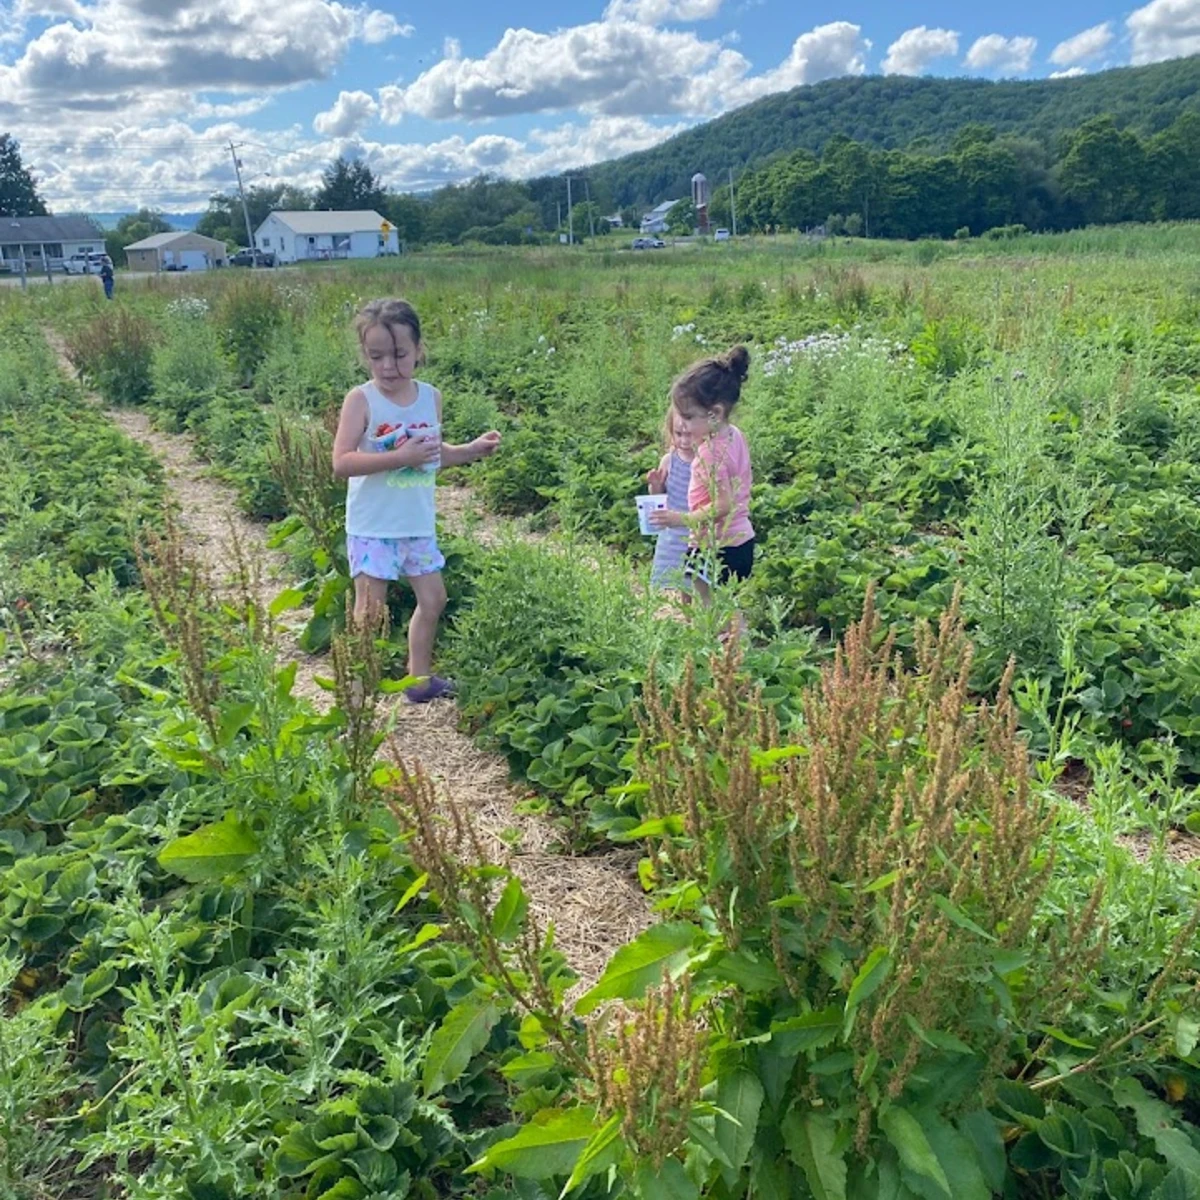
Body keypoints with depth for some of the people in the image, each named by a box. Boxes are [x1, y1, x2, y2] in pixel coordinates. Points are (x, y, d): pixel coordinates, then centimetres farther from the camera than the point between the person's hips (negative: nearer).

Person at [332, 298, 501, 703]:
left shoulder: (431, 397, 3)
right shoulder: (361, 400, -14)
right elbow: (341, 463, -22)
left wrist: (472, 450, 3)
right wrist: (399, 457, -29)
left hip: (419, 525, 6)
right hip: (373, 528, -6)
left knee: (432, 599, 15)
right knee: (369, 611, -2)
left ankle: (420, 676, 33)